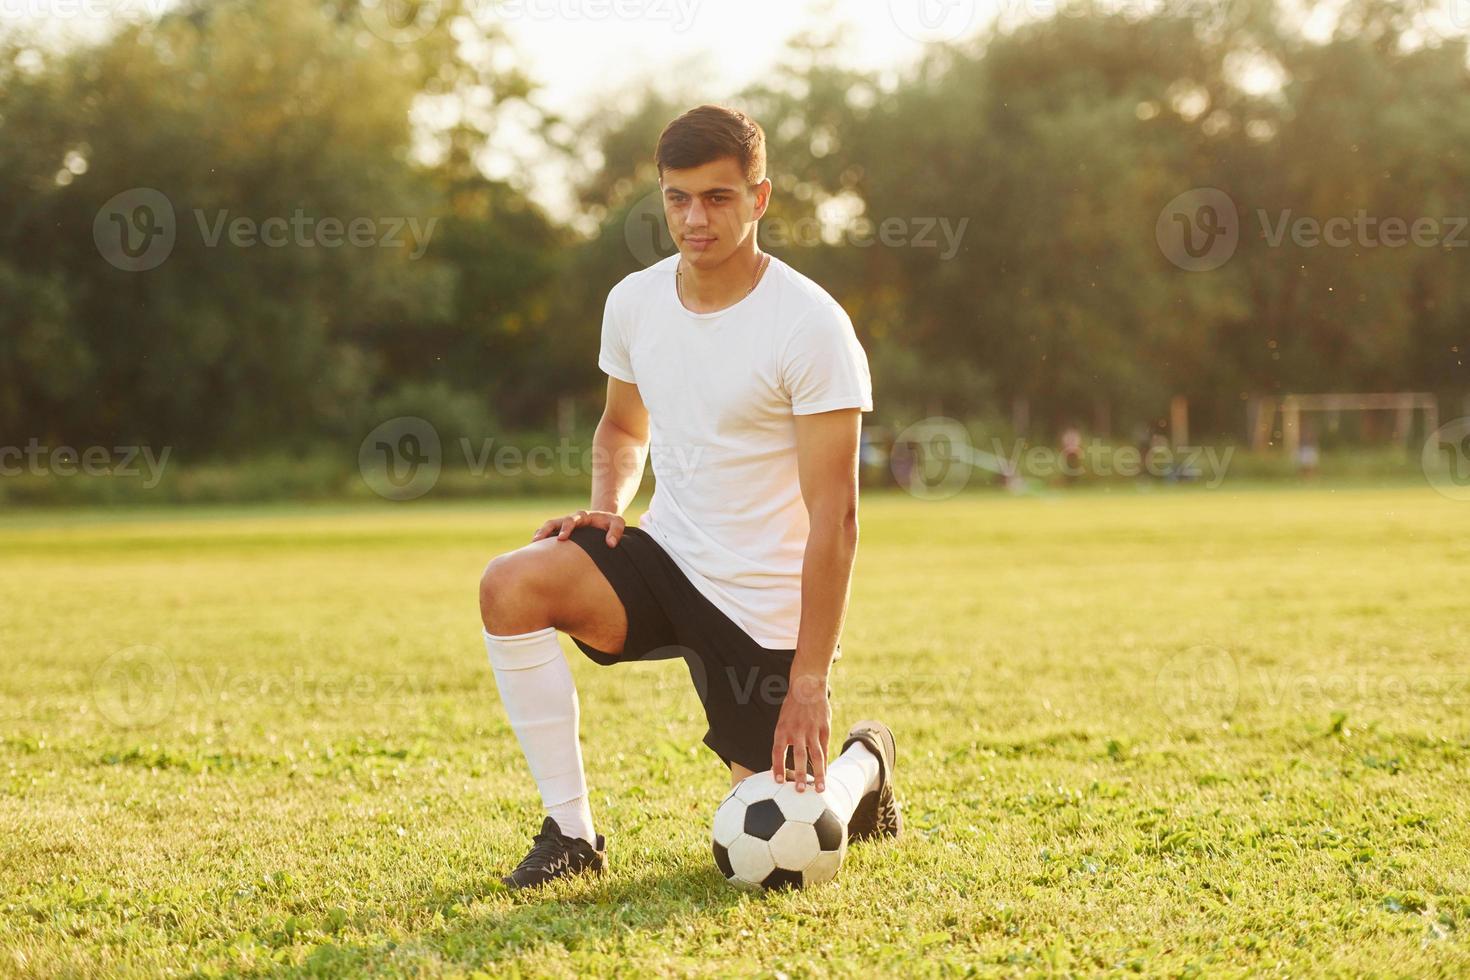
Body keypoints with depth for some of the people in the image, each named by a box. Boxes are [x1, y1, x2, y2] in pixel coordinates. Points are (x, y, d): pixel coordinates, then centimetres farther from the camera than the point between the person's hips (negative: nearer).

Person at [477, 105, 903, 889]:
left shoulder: (811, 326, -17)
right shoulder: (634, 301, 0)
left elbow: (834, 515, -18)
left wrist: (810, 680, -21)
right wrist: (607, 506, -2)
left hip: (767, 607, -5)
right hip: (664, 558, 5)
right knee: (510, 586, -25)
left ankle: (860, 764, 33)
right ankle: (570, 831, -11)